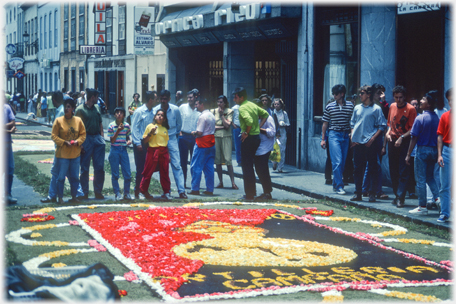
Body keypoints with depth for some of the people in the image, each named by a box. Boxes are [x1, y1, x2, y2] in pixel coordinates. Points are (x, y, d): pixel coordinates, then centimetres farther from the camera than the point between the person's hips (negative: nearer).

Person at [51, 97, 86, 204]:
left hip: (75, 154, 3)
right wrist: (64, 142, -15)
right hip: (62, 154, -3)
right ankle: (60, 197, 9)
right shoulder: (58, 121, -4)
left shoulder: (78, 120, 4)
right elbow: (54, 136, -3)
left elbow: (83, 134, 9)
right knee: (61, 177, 0)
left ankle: (74, 197, 21)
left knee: (75, 177, 9)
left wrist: (77, 141, -10)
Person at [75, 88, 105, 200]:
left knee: (99, 167, 6)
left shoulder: (97, 107, 13)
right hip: (87, 139, -6)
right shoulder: (80, 109, -7)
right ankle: (84, 192, 10)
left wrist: (102, 136, 10)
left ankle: (98, 191, 15)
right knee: (85, 168, 2)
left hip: (97, 138, 6)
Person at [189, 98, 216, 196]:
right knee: (209, 168, 8)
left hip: (202, 144, -8)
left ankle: (195, 189, -1)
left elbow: (199, 132, -20)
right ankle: (209, 189, 9)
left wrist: (194, 133, 1)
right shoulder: (211, 115, 13)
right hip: (211, 143, 8)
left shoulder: (202, 116, -15)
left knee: (196, 167, -1)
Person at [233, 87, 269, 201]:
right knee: (250, 165, 18)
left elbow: (249, 121, -30)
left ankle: (249, 195, 1)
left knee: (247, 167, -2)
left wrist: (246, 133, -16)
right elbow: (265, 114, 18)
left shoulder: (242, 108, -15)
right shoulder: (252, 105, 11)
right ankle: (252, 191, 24)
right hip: (256, 137, 9)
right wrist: (259, 126, 12)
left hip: (248, 139, -9)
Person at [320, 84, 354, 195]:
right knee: (337, 161, -12)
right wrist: (323, 139, 7)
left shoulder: (350, 106, 5)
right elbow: (325, 123, 9)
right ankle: (339, 186, -9)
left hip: (346, 135, 2)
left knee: (342, 162, 6)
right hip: (333, 135, -2)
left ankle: (335, 184, 20)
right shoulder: (329, 106, 4)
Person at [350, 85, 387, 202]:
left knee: (373, 168, 0)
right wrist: (352, 136, 5)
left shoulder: (376, 108, -2)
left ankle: (372, 193, 5)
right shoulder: (357, 108, 13)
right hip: (358, 143, 5)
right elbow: (352, 123, 19)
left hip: (371, 143, -5)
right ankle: (358, 193, 14)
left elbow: (382, 126, -5)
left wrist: (372, 138, -13)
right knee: (358, 168, 7)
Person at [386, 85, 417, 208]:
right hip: (392, 141, 6)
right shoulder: (392, 107, 11)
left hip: (404, 142, -6)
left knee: (403, 171, -7)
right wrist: (388, 132, 3)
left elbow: (413, 129, -8)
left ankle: (400, 198, -7)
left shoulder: (410, 109, -7)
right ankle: (397, 195, 21)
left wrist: (402, 137, -19)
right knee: (393, 171, 9)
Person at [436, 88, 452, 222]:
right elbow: (440, 136, 5)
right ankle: (444, 214, 12)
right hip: (447, 151, 2)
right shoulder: (445, 116, 6)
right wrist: (439, 155, -2)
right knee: (445, 185, 6)